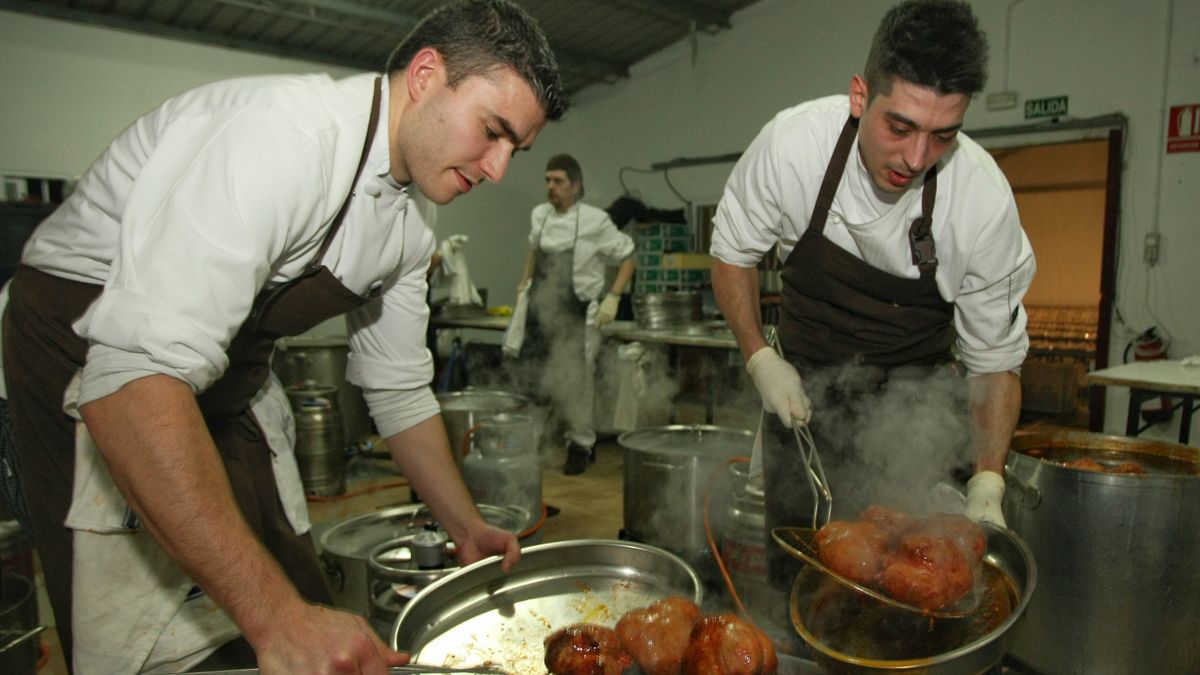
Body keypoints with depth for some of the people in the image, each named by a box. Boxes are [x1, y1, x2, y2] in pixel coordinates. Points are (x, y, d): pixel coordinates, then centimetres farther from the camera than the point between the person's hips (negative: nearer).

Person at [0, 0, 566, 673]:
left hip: (228, 387, 8)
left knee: (307, 607, 9)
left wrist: (466, 528, 8)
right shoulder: (282, 132, -30)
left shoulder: (409, 225, -1)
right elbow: (136, 377, -38)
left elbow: (398, 388, 9)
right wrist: (277, 618, -39)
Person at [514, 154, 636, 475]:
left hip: (578, 316, -5)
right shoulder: (538, 215, 5)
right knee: (550, 383, 10)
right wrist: (525, 283, 15)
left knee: (576, 382, -1)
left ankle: (581, 446, 19)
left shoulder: (595, 221, -10)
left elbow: (627, 257, -2)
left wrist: (613, 297, -9)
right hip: (544, 313, 5)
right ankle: (583, 439, 29)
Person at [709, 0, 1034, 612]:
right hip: (803, 386, 1)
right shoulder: (792, 142, -22)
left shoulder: (984, 200, -21)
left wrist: (987, 481, -19)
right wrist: (760, 359, -13)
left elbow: (995, 359, -9)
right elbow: (732, 251, -4)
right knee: (794, 564, 5)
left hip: (915, 395, 0)